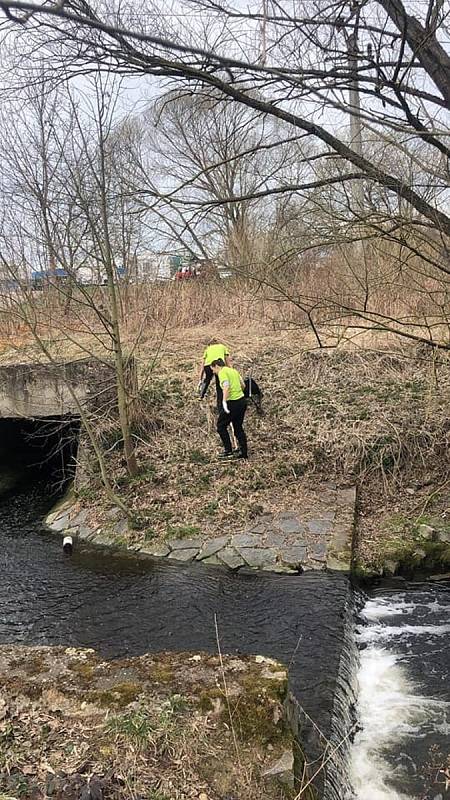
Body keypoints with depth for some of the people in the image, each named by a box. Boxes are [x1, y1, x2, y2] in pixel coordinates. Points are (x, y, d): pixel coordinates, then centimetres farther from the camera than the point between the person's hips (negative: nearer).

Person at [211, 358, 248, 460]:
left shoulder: (222, 372, -9)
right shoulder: (233, 370, 16)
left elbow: (226, 387, -23)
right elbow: (243, 385, 19)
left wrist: (224, 402, -26)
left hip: (233, 403, -8)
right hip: (242, 400, 8)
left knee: (221, 425, 6)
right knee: (238, 427, 17)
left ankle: (228, 451, 5)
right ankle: (243, 452, 19)